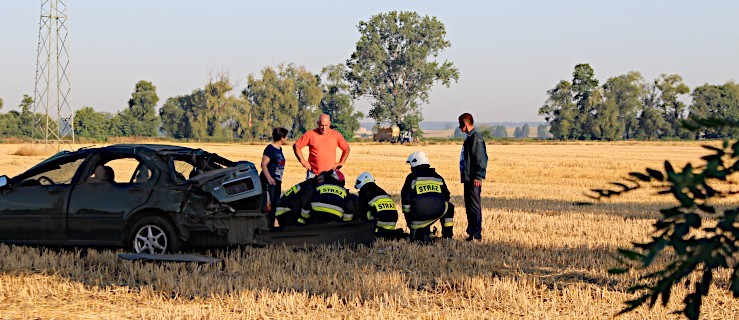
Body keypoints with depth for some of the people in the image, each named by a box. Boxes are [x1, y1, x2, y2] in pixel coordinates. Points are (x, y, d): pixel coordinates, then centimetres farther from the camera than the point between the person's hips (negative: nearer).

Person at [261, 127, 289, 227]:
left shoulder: (279, 149, 15)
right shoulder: (270, 148, -12)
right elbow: (263, 164, -18)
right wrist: (269, 178, -27)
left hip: (277, 181, 10)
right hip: (268, 182, -10)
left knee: (275, 204, 12)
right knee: (267, 205, -11)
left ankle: (271, 225, 19)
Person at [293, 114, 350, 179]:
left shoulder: (336, 135, 4)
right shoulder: (310, 134, -1)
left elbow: (346, 149, 15)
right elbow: (296, 146, 5)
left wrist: (341, 163, 6)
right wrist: (303, 161, 0)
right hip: (313, 174, 0)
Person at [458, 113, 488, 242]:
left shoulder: (476, 138, -14)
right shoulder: (469, 138, 17)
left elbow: (482, 159, -19)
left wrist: (478, 177, -21)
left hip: (474, 180, -10)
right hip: (468, 178, 10)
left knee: (474, 206, -9)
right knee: (469, 206, 13)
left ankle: (477, 235, -8)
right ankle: (471, 233, 19)